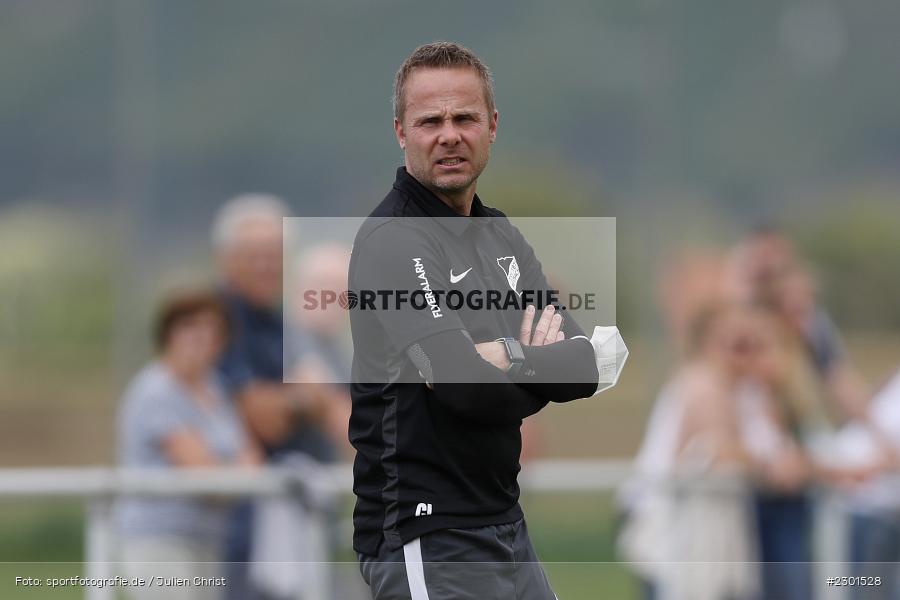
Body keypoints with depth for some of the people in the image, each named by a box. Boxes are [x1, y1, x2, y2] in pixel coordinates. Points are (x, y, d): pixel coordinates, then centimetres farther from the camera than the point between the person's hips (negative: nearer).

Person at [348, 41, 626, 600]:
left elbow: (603, 358, 5)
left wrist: (511, 359, -14)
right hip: (427, 536, -8)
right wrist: (545, 365, -5)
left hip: (506, 527, 8)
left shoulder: (504, 236, 14)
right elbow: (469, 386, -24)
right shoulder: (391, 240, -13)